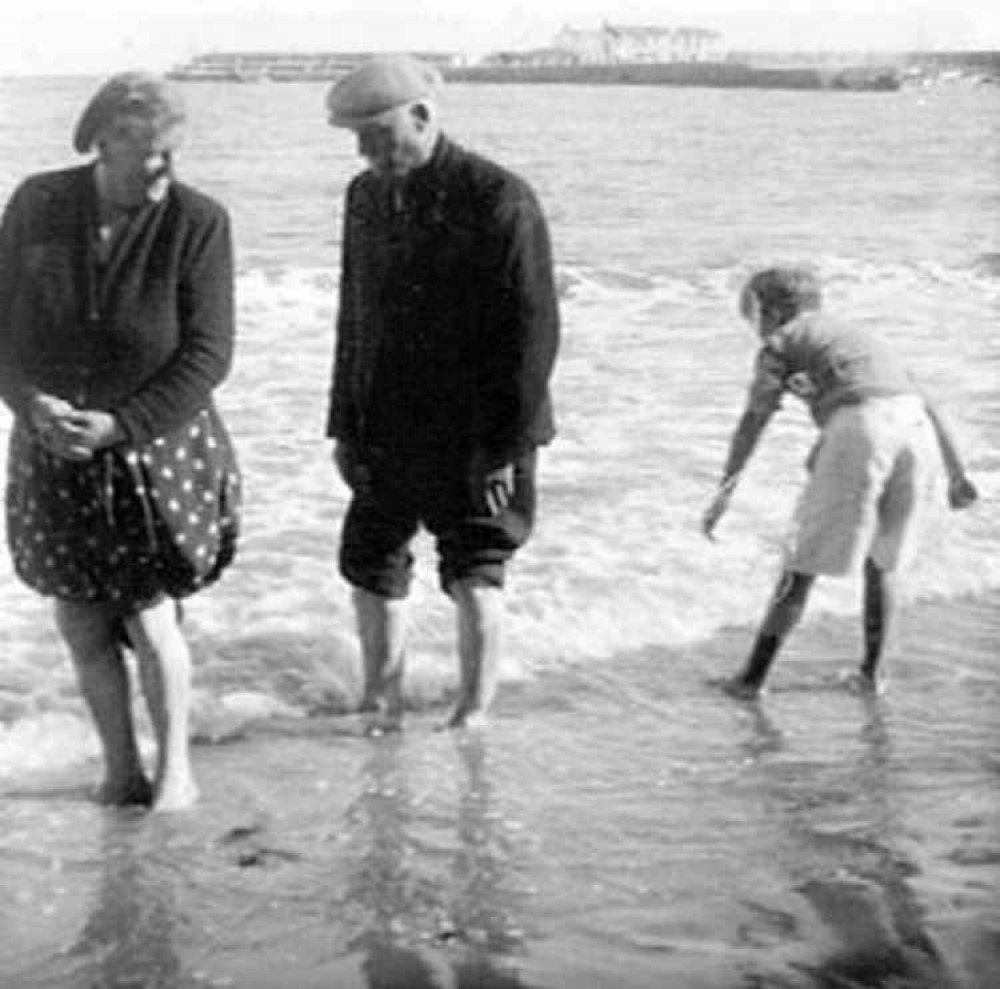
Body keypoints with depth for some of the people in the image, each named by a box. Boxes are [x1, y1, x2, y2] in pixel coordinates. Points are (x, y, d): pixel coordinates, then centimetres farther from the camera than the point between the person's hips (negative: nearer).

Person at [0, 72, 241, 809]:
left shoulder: (198, 224, -18)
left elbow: (207, 356, -17)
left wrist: (118, 425, -25)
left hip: (157, 448, -3)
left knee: (149, 622, -6)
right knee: (82, 625, 9)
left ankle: (177, 772, 17)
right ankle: (123, 773, 27)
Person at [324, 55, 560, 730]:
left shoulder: (500, 201, -14)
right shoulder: (366, 197, 6)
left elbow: (533, 332, -14)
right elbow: (354, 318, 13)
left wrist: (508, 445, -16)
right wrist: (345, 424, 9)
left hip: (474, 439, -6)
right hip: (387, 433, 6)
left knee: (474, 575, 3)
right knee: (370, 568, 11)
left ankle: (474, 717, 19)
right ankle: (382, 706, 27)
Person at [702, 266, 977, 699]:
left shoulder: (782, 343, 18)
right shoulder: (865, 338, 35)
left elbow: (752, 422, 6)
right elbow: (926, 407, 31)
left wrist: (725, 489, 3)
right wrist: (957, 475, 31)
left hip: (858, 429, -5)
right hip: (915, 434, 5)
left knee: (803, 565, 6)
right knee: (883, 560, 25)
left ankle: (754, 676, 12)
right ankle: (870, 672, 26)